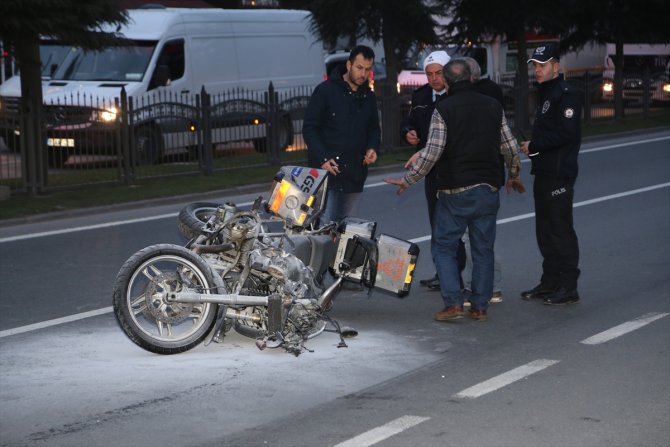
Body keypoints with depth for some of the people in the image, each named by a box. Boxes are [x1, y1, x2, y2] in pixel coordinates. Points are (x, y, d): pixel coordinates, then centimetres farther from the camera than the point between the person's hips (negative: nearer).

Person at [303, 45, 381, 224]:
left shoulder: (369, 97, 15)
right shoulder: (326, 90, -2)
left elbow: (374, 129, 27)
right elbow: (309, 128, -4)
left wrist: (372, 148, 5)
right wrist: (323, 158, -15)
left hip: (355, 174, 6)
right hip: (326, 170, -5)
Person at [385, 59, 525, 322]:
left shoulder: (443, 110, -8)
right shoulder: (493, 106, 6)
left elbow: (432, 153, -16)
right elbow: (510, 148, 10)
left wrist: (407, 181, -7)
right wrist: (514, 176, 26)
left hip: (454, 192, -4)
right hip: (487, 189, 4)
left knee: (443, 246, 6)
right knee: (483, 249, 10)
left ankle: (453, 303, -5)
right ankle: (480, 307, 10)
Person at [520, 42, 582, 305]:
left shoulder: (567, 94, -12)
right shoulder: (545, 94, 19)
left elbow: (566, 132, -22)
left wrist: (535, 145, -14)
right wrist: (533, 145, 5)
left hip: (559, 173, -10)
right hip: (544, 172, 10)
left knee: (561, 230, -7)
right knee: (545, 230, 14)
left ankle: (568, 288, -3)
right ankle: (550, 282, 23)